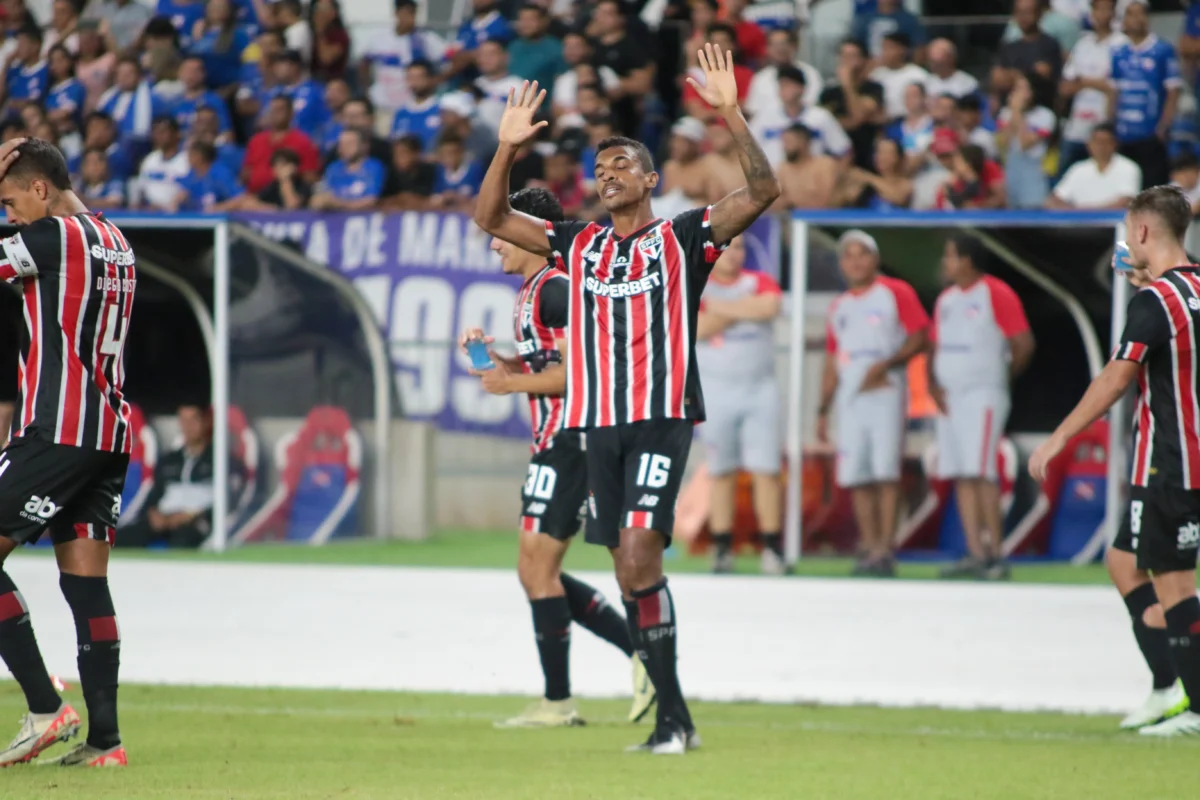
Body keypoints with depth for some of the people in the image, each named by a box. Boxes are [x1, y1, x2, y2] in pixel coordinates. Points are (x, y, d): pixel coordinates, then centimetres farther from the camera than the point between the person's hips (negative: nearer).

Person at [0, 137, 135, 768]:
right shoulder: (114, 242, 16)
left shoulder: (54, 237, -10)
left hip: (58, 429, -9)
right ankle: (104, 738, 2)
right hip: (110, 432, 9)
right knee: (87, 583, 7)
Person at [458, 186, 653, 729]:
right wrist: (493, 352, 13)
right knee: (537, 572, 11)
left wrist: (513, 383, -13)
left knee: (537, 568, -7)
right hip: (553, 444, 11)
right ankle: (643, 653, 12)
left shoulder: (556, 289, -13)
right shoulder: (531, 292, 18)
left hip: (567, 442, -11)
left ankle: (557, 702, -3)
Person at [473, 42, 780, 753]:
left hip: (663, 417, -6)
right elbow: (492, 218, 19)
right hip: (600, 421, 6)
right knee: (630, 570, 5)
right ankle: (674, 716, 11)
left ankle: (672, 720, -15)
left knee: (639, 553, -18)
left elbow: (763, 190, -8)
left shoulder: (683, 239, 2)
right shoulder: (580, 244, 16)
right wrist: (508, 147, 6)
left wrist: (732, 114, -17)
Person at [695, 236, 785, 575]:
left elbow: (770, 306, -13)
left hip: (760, 390, 1)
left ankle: (772, 547, -5)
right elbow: (699, 328, -12)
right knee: (721, 473, 1)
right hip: (716, 391, -1)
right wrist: (746, 309, -9)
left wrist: (721, 307, -8)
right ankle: (722, 549, 4)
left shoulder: (760, 283, 9)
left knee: (766, 470, -6)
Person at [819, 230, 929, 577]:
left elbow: (919, 338, -5)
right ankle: (869, 547, 6)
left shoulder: (896, 292, 3)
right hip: (849, 397, 6)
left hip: (885, 391, -6)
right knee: (856, 475, 1)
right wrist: (823, 410, 15)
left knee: (885, 471, -12)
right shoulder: (840, 306, 19)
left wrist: (884, 366, -15)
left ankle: (884, 550, -15)